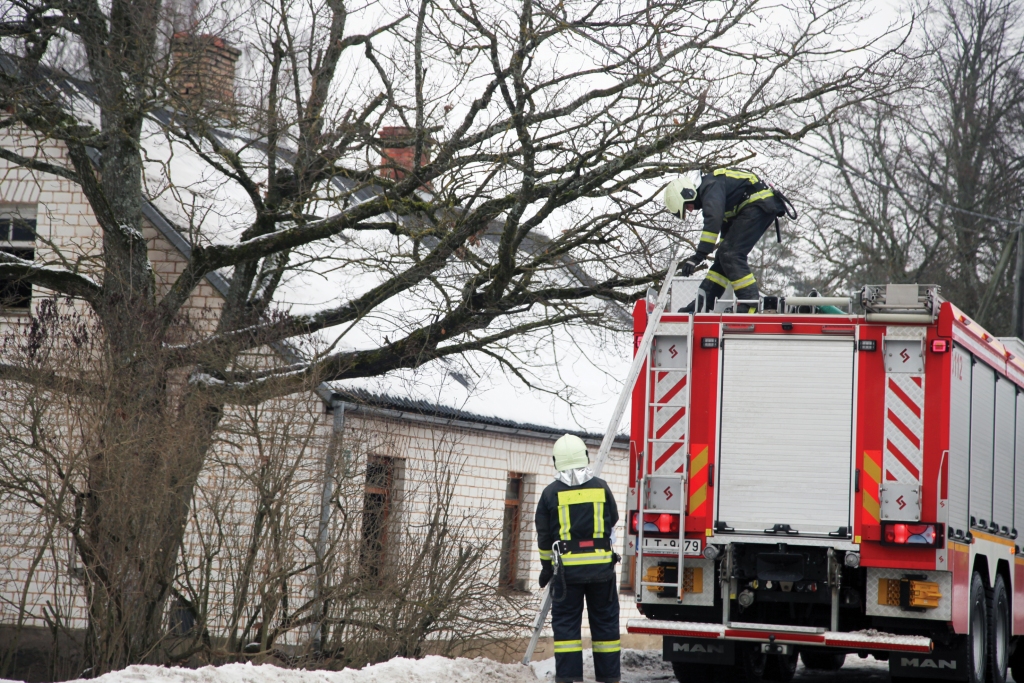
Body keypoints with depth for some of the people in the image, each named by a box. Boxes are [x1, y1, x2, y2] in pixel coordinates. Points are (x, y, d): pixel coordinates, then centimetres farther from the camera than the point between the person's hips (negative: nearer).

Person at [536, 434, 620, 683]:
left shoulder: (551, 492, -3)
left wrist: (547, 565, 16)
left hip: (567, 568, -1)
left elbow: (544, 535, 3)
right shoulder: (601, 487, 0)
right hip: (601, 567, 1)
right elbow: (612, 521, 16)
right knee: (605, 621, 9)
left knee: (566, 622, 3)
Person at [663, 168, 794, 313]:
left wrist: (698, 256, -31)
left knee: (730, 255, -15)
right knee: (725, 254, 10)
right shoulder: (706, 189, 16)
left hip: (760, 205, -11)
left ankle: (753, 305, -19)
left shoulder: (710, 187, -16)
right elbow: (725, 223, 26)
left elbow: (713, 220, -30)